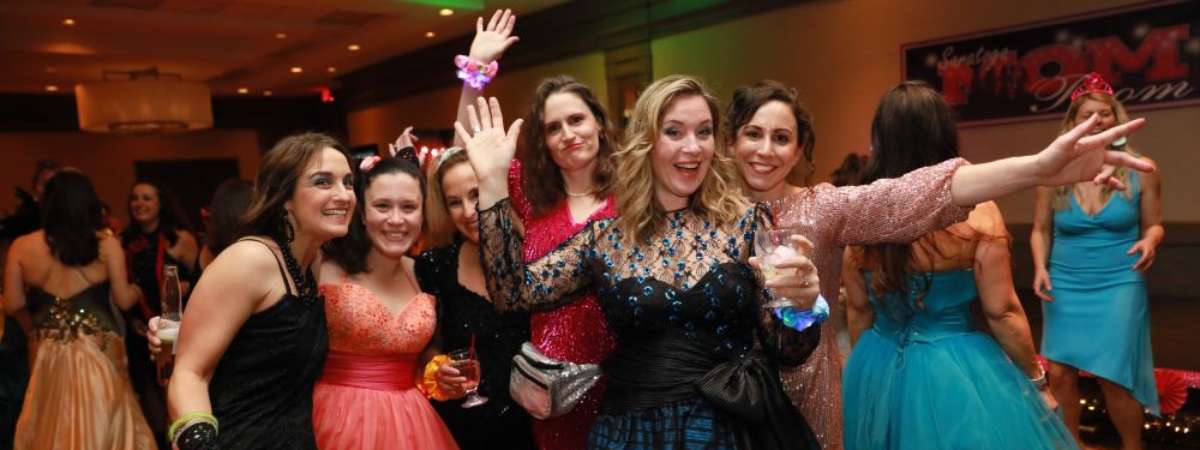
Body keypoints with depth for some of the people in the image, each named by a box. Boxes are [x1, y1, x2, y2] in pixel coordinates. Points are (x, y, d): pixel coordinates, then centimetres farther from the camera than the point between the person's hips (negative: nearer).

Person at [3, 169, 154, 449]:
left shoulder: (21, 247, -3)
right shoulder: (107, 244, -8)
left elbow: (13, 305, 2)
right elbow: (124, 300, -5)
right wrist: (137, 290, 17)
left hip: (48, 353, 2)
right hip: (99, 351, -2)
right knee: (100, 426, 10)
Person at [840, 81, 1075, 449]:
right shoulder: (976, 212, -16)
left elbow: (859, 312, 3)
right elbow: (1002, 313, -9)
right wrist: (1036, 380, 6)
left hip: (879, 370, 3)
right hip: (956, 372, -3)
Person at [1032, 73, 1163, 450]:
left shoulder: (1141, 171, -4)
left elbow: (1153, 225, 6)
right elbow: (1040, 230, 8)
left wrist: (1150, 242, -16)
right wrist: (1040, 268, -7)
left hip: (1119, 285, -2)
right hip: (1065, 286, 2)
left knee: (1113, 376, -4)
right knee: (1060, 373, 4)